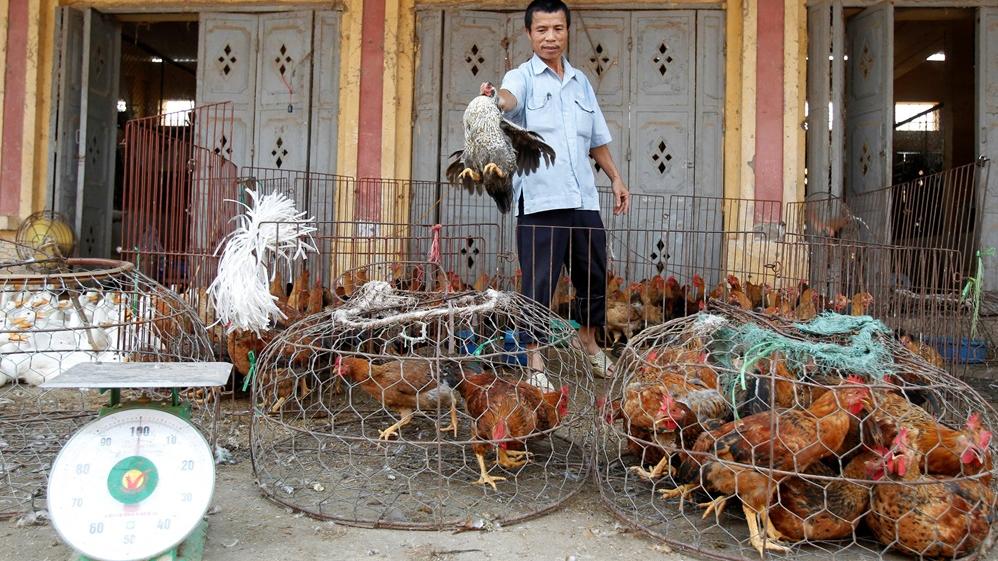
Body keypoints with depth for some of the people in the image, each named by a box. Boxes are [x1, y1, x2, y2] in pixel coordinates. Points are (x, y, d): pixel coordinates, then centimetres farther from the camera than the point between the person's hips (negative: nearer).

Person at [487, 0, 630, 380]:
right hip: (540, 201, -5)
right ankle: (535, 361, 15)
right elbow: (509, 99, -26)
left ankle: (589, 340, 40)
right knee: (538, 283, -1)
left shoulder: (581, 82, 16)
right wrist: (496, 102, -48)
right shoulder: (522, 77, -1)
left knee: (594, 277, 16)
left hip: (584, 199, 5)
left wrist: (615, 178, 21)